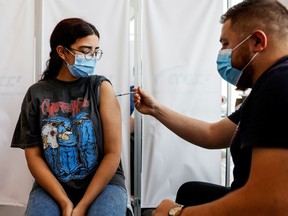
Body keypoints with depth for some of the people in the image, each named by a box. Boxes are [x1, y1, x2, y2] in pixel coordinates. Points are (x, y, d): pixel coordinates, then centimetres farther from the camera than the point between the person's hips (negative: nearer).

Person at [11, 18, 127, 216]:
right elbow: (33, 156, -1)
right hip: (52, 186, 1)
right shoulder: (37, 94, 0)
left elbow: (113, 153, -7)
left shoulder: (101, 87, -4)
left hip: (103, 183, 0)